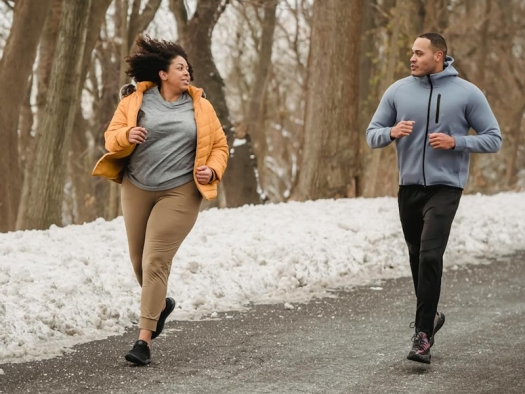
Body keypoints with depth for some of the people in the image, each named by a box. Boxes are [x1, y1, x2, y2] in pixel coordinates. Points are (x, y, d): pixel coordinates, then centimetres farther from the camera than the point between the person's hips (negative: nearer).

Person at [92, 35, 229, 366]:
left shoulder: (200, 106, 4)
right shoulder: (135, 100, 2)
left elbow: (219, 145, 10)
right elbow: (111, 137, 0)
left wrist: (212, 170, -10)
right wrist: (127, 135, -22)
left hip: (179, 192, -2)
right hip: (137, 189, 2)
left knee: (156, 261, -12)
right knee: (139, 260, 12)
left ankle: (144, 339, -10)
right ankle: (161, 304, 44)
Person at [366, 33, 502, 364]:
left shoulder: (467, 93, -5)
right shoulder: (398, 91, 4)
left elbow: (493, 139, -2)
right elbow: (372, 134, 8)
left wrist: (455, 142, -18)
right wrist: (392, 132, -15)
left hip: (445, 188, -4)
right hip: (408, 187, 4)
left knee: (430, 257, -16)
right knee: (417, 257, 15)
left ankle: (423, 335, -12)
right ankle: (431, 316, 36)